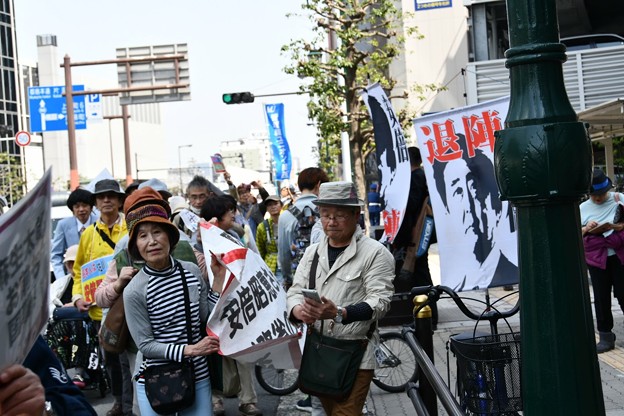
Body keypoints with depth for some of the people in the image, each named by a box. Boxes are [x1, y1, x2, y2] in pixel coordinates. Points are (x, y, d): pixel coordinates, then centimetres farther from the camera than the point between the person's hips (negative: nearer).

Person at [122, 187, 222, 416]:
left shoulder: (192, 271, -4)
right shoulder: (134, 291, -15)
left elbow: (207, 319, -2)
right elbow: (145, 345, -13)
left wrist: (219, 281, -10)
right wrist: (189, 350, -21)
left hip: (198, 377, 3)